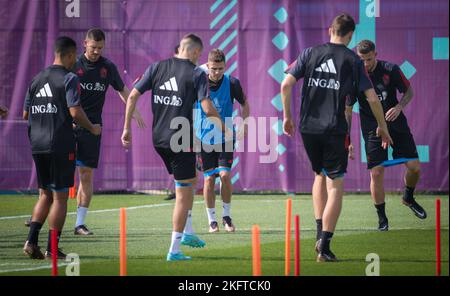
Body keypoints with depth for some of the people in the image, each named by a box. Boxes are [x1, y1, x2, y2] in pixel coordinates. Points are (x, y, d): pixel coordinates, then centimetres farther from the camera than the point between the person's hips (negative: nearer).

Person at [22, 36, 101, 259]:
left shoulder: (37, 79, 12)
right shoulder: (69, 79, -8)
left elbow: (26, 114, 15)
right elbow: (75, 112, -18)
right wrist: (92, 129, -2)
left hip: (37, 145, 6)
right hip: (60, 146, -6)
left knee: (45, 195, 16)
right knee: (60, 196, 1)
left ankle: (31, 241, 2)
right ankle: (52, 248, 0)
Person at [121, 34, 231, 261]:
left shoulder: (157, 67, 7)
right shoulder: (196, 74, -6)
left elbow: (132, 96, 3)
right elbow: (207, 109, -14)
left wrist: (127, 128, 9)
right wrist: (224, 128, 2)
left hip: (158, 138, 6)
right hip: (181, 139, -6)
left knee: (190, 180, 26)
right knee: (183, 193, 3)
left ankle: (187, 232, 22)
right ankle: (174, 249, 2)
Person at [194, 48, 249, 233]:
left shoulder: (232, 83, -9)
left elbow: (245, 104, 8)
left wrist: (243, 124, -3)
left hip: (225, 137, 0)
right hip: (204, 138, 0)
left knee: (225, 175, -11)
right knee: (209, 179, -3)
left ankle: (227, 216, 8)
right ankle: (212, 220, 9)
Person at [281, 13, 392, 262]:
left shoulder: (310, 53, 6)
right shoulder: (352, 60, 0)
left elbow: (286, 85, 1)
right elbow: (372, 98, -3)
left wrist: (287, 116, 13)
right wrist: (382, 127, 11)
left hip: (308, 127, 3)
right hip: (334, 130, -3)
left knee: (320, 175, 25)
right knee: (335, 186, 1)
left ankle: (320, 232, 17)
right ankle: (324, 246, -7)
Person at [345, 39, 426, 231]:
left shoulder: (391, 70, -8)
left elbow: (409, 91, 5)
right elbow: (347, 111, -4)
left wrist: (399, 107, -15)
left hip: (396, 124, 2)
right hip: (372, 128, -2)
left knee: (414, 167, -2)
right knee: (376, 172, -9)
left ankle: (408, 198, 30)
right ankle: (382, 218, 6)